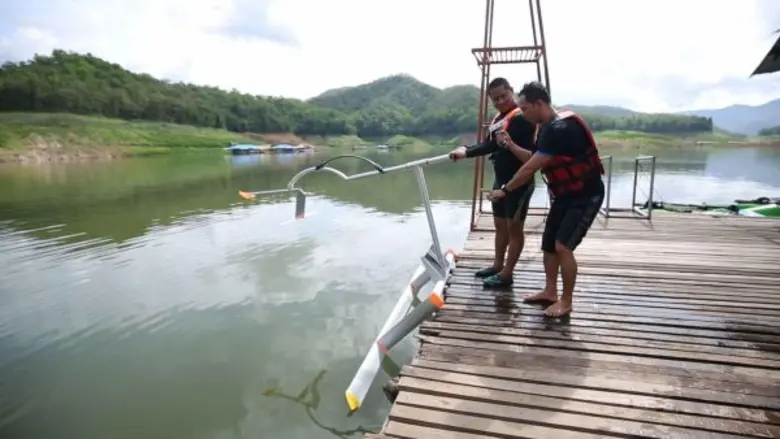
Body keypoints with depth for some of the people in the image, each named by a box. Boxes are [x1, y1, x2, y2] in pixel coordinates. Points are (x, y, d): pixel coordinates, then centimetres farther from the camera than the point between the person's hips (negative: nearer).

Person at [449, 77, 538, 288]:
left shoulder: (521, 117, -17)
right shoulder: (498, 118, 13)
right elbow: (489, 144, 7)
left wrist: (466, 152, -34)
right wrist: (466, 150, -9)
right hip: (501, 179, 9)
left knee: (514, 226, 0)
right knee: (500, 224, 17)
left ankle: (506, 274, 9)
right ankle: (498, 265, 31)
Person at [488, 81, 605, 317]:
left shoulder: (560, 129, -28)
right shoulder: (547, 127, 4)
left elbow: (530, 168, -26)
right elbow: (534, 161, 7)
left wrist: (505, 190, -17)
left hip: (586, 196, -10)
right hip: (565, 194, 10)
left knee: (563, 246, -14)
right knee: (548, 243, 11)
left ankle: (566, 301, 3)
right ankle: (550, 291, 25)